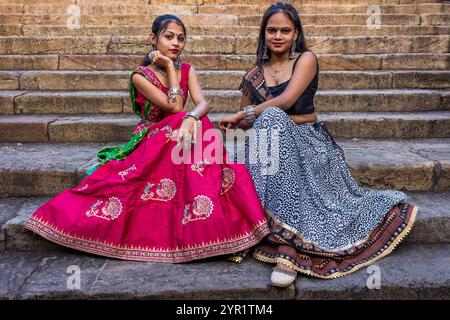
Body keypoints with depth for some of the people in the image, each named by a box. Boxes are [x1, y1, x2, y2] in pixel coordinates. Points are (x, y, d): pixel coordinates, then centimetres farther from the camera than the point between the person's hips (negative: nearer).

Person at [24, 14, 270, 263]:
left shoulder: (187, 70, 6)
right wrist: (170, 67, -14)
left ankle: (221, 230, -29)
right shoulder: (141, 76, -7)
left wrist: (191, 119, -36)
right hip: (150, 140, -4)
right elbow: (175, 108, -19)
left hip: (178, 133, 4)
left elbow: (203, 103, -13)